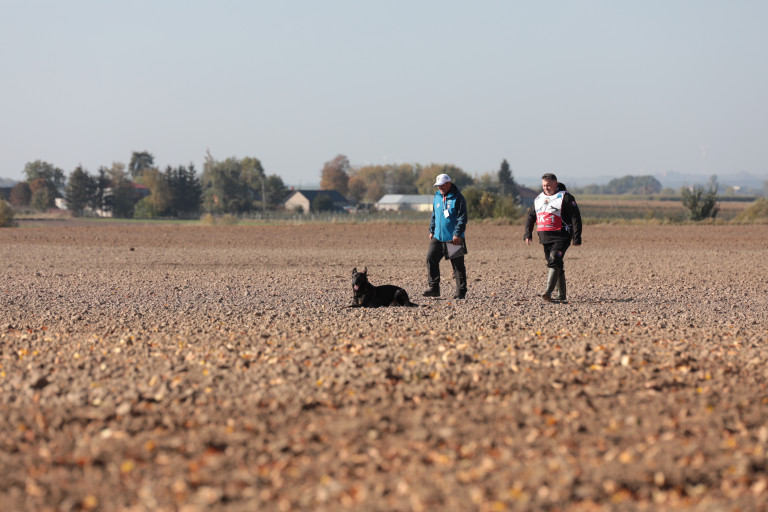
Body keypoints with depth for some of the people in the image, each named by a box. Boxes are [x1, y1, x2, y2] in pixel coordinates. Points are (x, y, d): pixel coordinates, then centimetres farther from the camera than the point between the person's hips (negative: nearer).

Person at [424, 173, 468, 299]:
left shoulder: (458, 198, -7)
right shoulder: (437, 197, 13)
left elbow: (462, 218, -11)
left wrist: (457, 234, -17)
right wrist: (432, 231, 17)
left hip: (453, 238, -6)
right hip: (438, 237, 6)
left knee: (458, 265, 0)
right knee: (431, 259, -3)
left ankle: (461, 291, 5)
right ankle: (434, 288, 2)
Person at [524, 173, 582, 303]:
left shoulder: (565, 198, -4)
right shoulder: (539, 199, 16)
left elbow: (575, 218, -6)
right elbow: (530, 216, 24)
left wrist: (577, 237, -12)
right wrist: (527, 233, 13)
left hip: (561, 237, -7)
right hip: (545, 238, 7)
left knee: (554, 261, -19)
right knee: (554, 265, 8)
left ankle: (548, 291, -27)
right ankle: (561, 295, 14)